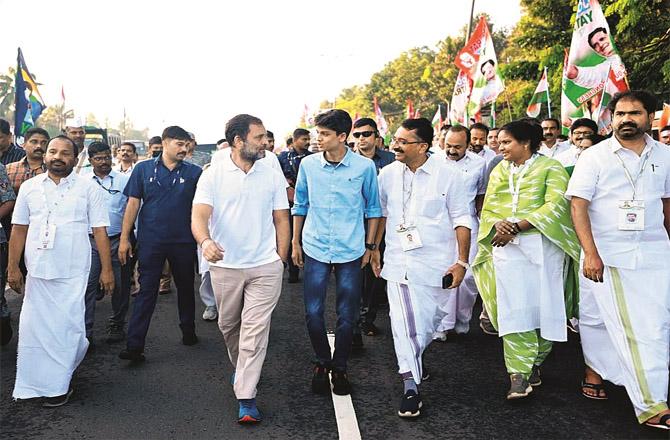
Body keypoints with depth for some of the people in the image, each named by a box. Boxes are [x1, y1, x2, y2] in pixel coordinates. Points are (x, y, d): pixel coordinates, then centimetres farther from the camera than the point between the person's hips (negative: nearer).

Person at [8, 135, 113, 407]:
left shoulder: (87, 188, 0)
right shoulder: (29, 187, 7)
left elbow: (99, 231, -1)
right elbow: (19, 230, 10)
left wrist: (107, 269, -4)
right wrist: (13, 267, 6)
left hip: (73, 272, -2)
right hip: (37, 270, 3)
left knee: (66, 326, 0)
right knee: (34, 325, 7)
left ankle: (57, 384, 15)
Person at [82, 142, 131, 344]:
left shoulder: (125, 180, 2)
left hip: (118, 239, -1)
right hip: (90, 240, 1)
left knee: (120, 285, 8)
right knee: (88, 285, -4)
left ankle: (117, 325, 23)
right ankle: (85, 331, 1)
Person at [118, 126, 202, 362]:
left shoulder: (194, 172, 0)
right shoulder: (144, 169, 1)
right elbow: (133, 203, 1)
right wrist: (124, 238, -2)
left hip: (183, 242, 1)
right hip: (151, 242, -1)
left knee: (186, 287, 15)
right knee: (146, 291, 0)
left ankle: (188, 331, 33)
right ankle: (134, 345, 3)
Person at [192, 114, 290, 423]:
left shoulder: (273, 175, 2)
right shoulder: (213, 175, -4)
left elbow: (281, 219, 6)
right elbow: (199, 215, -15)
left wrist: (281, 260, 1)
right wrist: (206, 241, -36)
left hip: (265, 267, 0)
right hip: (225, 266, 1)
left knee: (255, 329, -3)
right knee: (228, 325, 17)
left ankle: (246, 397, 5)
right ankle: (242, 369, 44)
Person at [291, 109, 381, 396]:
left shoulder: (364, 166, -6)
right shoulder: (308, 164, 0)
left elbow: (373, 208, 6)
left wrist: (369, 246, 6)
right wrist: (295, 243, 12)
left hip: (350, 252, -1)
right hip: (315, 250, 1)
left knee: (347, 316, 6)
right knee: (313, 313, 2)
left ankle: (339, 368, 26)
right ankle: (322, 363, 26)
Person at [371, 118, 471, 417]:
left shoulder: (447, 175, -7)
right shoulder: (388, 174, 3)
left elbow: (461, 220, -3)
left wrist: (462, 261, -6)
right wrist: (374, 248, 16)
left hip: (434, 262, -1)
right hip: (397, 261, 2)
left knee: (427, 320, 7)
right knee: (402, 319, -5)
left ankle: (415, 357, 38)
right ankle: (410, 385, 3)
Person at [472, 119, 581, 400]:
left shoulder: (550, 168, 3)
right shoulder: (499, 171, 19)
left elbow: (555, 206, -10)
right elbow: (488, 209, 14)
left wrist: (517, 226, -18)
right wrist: (497, 225, -10)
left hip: (543, 245, -3)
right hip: (507, 247, 3)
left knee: (543, 305, 1)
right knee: (513, 308, -7)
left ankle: (535, 362, 20)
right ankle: (519, 375, -7)